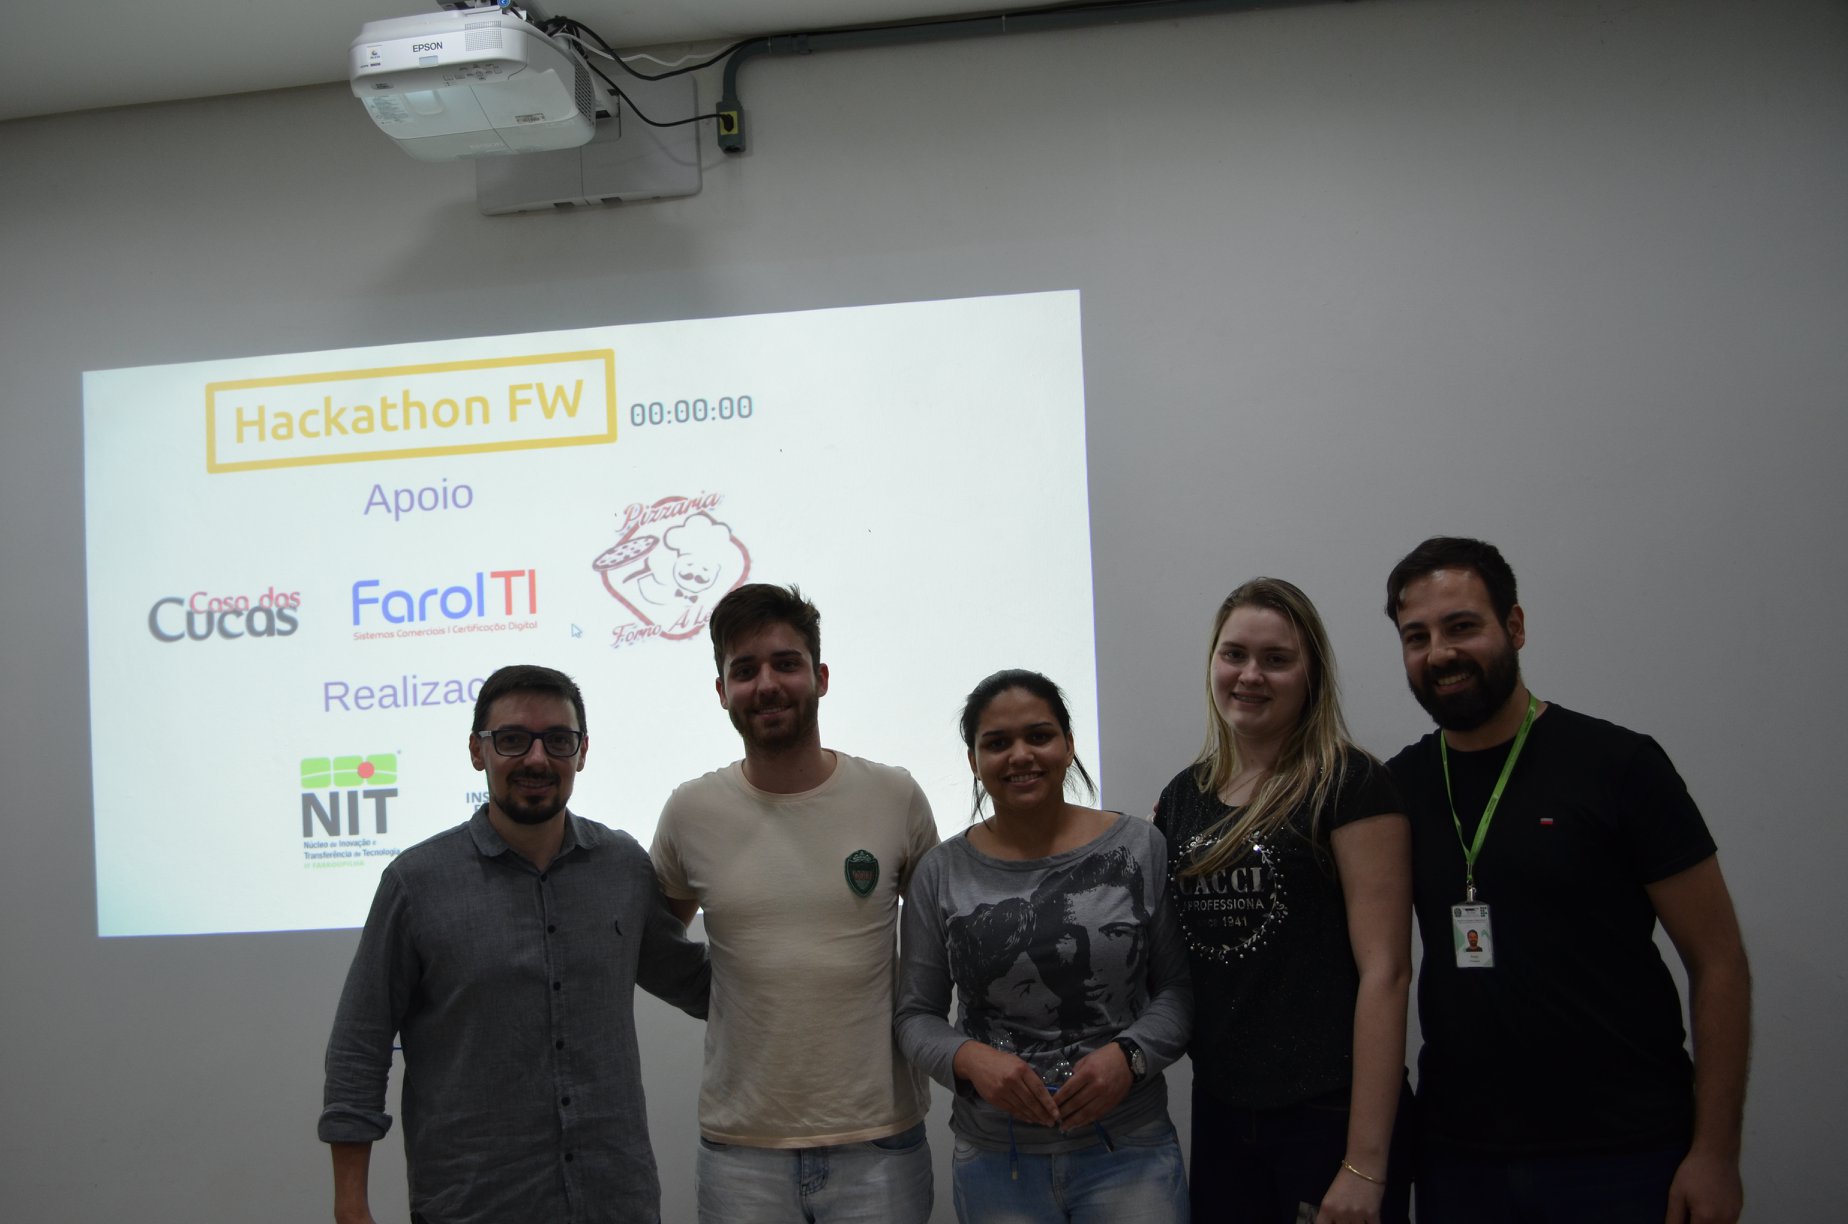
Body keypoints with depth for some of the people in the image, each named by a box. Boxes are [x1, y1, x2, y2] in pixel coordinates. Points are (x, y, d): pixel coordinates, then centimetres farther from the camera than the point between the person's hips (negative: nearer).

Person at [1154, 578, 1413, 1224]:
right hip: (1219, 1113, 6)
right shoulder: (1182, 795, 8)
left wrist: (1365, 1165, -19)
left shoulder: (1349, 785, -10)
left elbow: (1384, 971, -15)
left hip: (1330, 1115, -5)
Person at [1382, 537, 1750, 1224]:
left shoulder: (1616, 765, -7)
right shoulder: (1401, 786, 4)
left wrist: (1715, 1153, -11)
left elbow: (1718, 962, -6)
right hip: (1455, 1155, 3)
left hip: (1620, 1162, -3)